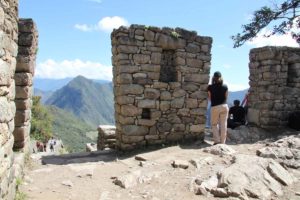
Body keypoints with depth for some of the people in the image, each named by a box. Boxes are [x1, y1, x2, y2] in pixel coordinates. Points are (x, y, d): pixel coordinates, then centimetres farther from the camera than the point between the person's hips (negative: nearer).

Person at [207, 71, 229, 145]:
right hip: (224, 106, 2)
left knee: (214, 124, 12)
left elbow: (210, 98, 5)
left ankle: (217, 140, 3)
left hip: (215, 107, -2)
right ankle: (222, 142, 11)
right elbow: (226, 97, 10)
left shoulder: (210, 87, -6)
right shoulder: (225, 86, 2)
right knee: (223, 125, 7)